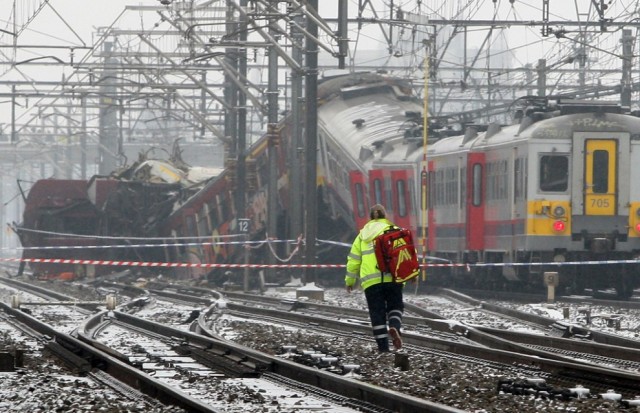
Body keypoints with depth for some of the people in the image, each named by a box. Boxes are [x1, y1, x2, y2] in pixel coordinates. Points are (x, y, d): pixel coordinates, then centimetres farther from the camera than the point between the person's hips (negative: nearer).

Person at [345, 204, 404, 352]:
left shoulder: (363, 235, 16)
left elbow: (354, 259, 17)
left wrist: (350, 280, 27)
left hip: (370, 279, 2)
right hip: (392, 277, -2)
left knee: (377, 312, 7)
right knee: (395, 306, 12)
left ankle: (383, 345, 3)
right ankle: (394, 327, -18)